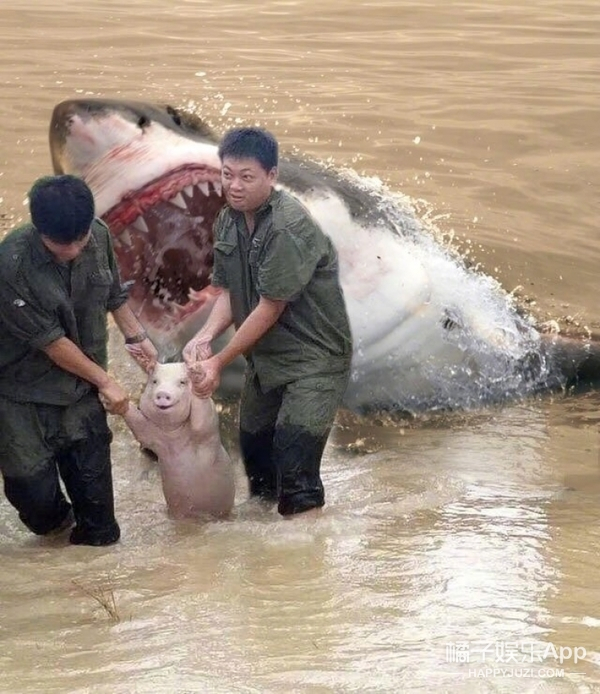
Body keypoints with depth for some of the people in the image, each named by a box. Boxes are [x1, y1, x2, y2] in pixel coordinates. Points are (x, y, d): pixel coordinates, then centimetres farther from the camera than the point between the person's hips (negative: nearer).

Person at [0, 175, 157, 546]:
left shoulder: (99, 236, -12)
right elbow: (50, 341, -19)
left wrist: (139, 337, 7)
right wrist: (105, 381, -11)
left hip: (81, 387, 4)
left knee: (92, 483, 1)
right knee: (35, 494, -1)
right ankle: (56, 519, 33)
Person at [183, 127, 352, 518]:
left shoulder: (288, 228, -25)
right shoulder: (229, 221, 0)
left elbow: (270, 309, -22)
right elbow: (229, 292, 4)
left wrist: (219, 363, -18)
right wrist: (205, 336, -16)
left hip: (314, 360, -8)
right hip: (265, 356, 8)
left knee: (295, 469, -15)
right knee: (254, 448, 20)